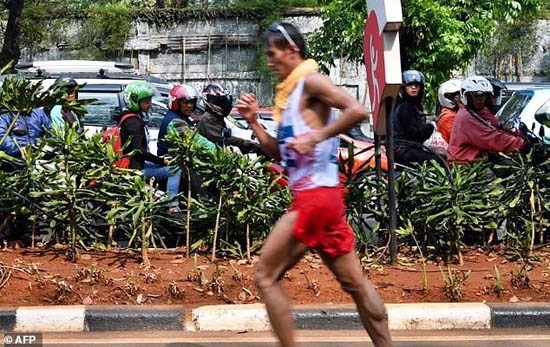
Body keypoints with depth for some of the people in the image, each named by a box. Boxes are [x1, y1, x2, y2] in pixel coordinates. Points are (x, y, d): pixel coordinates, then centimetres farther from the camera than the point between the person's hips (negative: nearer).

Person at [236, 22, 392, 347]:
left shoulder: (310, 82, -8)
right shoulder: (291, 92, 18)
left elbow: (358, 110, -22)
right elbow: (282, 153, 21)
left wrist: (316, 136, -22)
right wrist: (254, 122, 12)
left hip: (315, 196, -10)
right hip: (318, 198, 10)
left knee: (266, 276, -5)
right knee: (354, 282, 10)